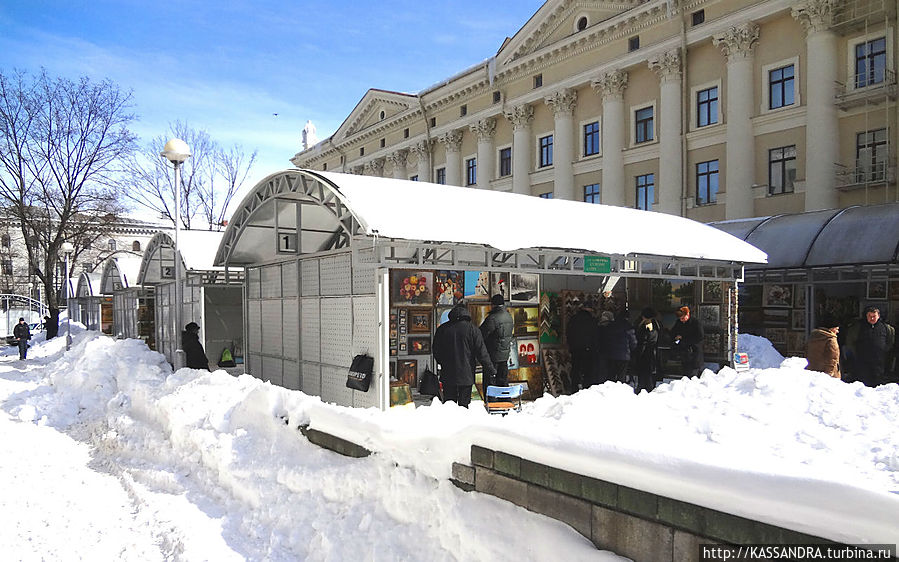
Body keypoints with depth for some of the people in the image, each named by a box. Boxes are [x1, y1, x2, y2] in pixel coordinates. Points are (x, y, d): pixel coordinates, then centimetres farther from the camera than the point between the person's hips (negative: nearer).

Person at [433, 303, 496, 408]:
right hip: (466, 374, -2)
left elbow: (436, 351, 10)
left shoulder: (442, 329, 2)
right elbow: (482, 352, -6)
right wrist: (491, 370, 2)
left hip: (447, 374, 2)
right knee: (464, 403, 4)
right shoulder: (472, 329, -6)